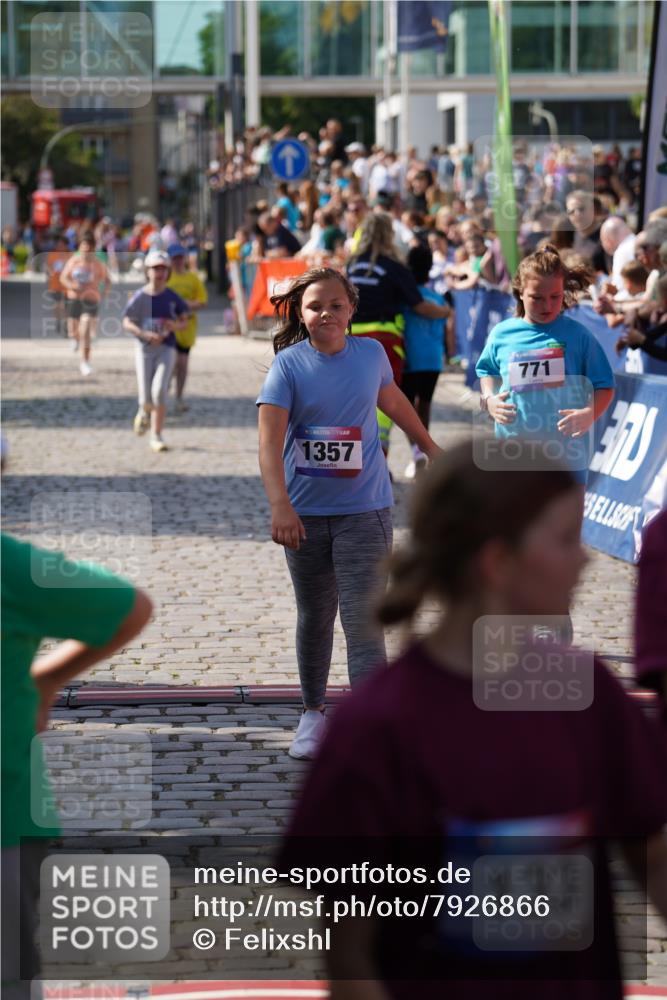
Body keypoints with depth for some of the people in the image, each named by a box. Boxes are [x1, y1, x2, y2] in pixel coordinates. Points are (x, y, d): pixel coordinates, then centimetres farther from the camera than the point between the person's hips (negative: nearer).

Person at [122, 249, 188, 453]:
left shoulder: (172, 297, 1)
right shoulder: (139, 296, -2)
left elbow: (184, 321, 10)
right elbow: (126, 323, -2)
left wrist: (176, 325, -14)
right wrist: (145, 334, -18)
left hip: (166, 348, 0)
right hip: (144, 348, 0)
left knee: (159, 391, -16)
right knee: (146, 397, -4)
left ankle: (156, 437, -3)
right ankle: (144, 413, 36)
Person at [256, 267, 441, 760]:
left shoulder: (371, 353, 0)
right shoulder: (289, 364, -9)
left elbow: (393, 400, 22)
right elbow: (270, 439, -19)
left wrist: (431, 447, 35)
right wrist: (280, 506, -32)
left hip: (364, 510, 0)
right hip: (305, 513, 0)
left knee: (362, 618, -9)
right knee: (314, 618, 14)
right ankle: (314, 713, 32)